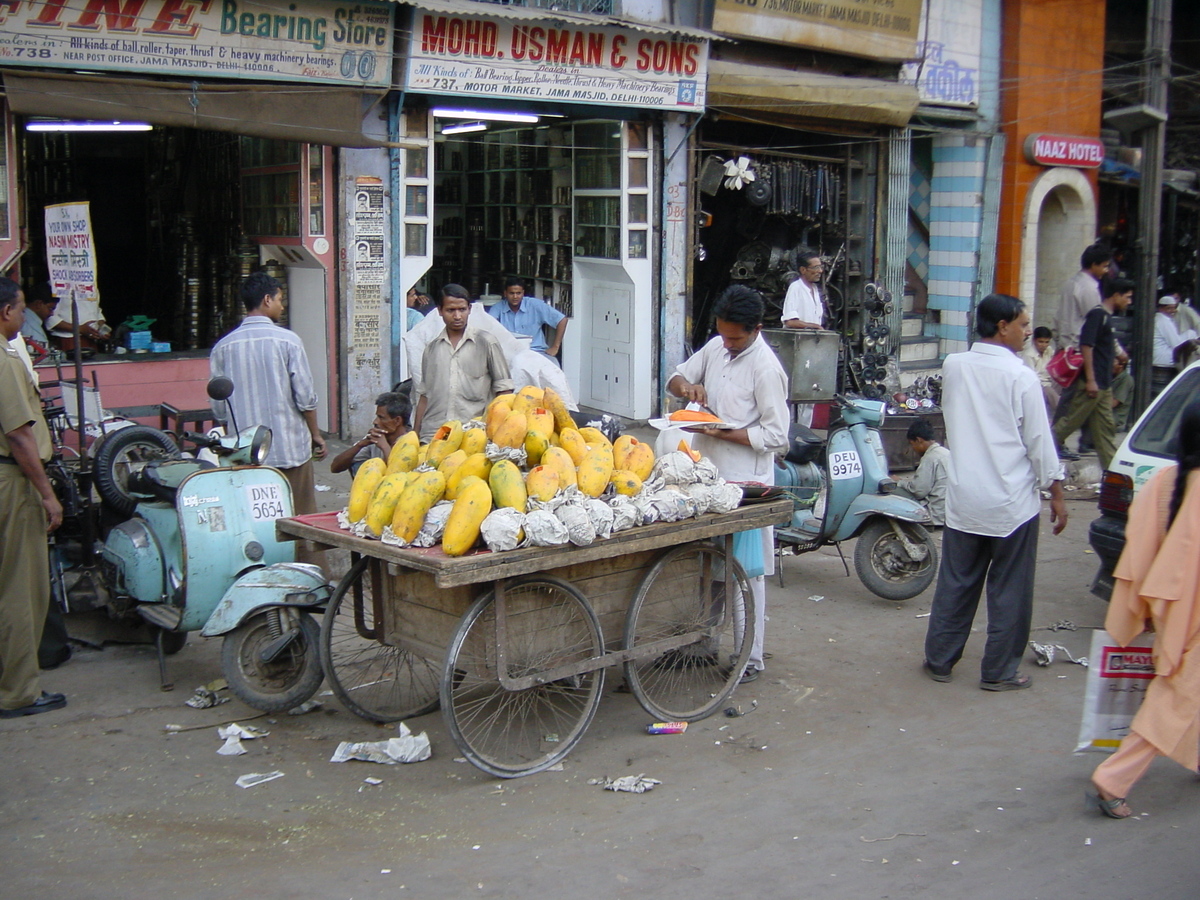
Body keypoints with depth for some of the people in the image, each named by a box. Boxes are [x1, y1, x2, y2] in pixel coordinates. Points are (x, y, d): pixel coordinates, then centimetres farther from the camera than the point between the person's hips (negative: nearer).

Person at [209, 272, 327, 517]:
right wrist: (316, 435, 7)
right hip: (290, 449, -3)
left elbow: (218, 408, 4)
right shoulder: (287, 340, -8)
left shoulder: (223, 347, 1)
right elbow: (305, 398, -8)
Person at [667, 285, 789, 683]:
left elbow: (776, 436, -17)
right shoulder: (716, 347, 6)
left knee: (746, 571, 0)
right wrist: (686, 386, -6)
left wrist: (722, 432, -23)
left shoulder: (765, 367, -16)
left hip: (744, 482, -8)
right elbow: (677, 377, 17)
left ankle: (750, 658, 9)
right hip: (708, 473, 8)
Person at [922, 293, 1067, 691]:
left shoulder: (952, 366, -1)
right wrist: (1056, 494, 0)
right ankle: (999, 671, 15)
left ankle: (939, 659, 22)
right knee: (1009, 590, 8)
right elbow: (1039, 441, -9)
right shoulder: (1021, 378, -14)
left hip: (963, 498, 5)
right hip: (1012, 501, -4)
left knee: (955, 583, 14)